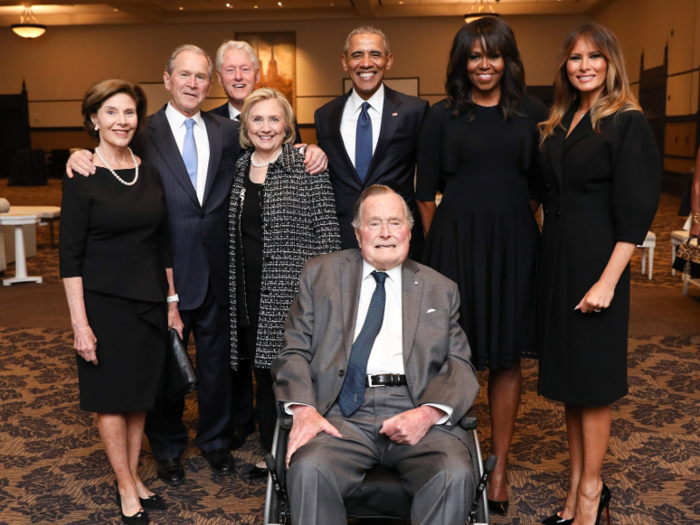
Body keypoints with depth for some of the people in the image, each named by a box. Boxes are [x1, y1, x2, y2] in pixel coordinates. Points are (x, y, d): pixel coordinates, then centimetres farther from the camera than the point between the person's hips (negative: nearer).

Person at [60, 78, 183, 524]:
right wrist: (80, 323, -14)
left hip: (149, 300, 5)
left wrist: (172, 303, 9)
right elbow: (71, 256, -10)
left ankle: (135, 478, 29)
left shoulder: (151, 173, 4)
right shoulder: (81, 178, -9)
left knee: (141, 394, 13)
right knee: (111, 396, 7)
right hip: (104, 301, -4)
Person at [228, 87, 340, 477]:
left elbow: (327, 234, -8)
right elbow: (234, 237, 16)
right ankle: (272, 455, 30)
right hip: (250, 295, 5)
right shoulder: (238, 170, 10)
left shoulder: (308, 168, -6)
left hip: (293, 294, -5)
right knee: (263, 374, 14)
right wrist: (235, 291, 13)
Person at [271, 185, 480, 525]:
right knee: (308, 469, -32)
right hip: (342, 413, -1)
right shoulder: (320, 274, 16)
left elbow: (459, 365, 10)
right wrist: (303, 408, -10)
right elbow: (295, 352, 10)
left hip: (416, 412, 1)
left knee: (455, 476, -28)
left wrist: (429, 413, -11)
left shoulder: (440, 289, 18)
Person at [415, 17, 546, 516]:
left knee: (507, 357, 6)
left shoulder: (532, 113, 6)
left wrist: (516, 224, 1)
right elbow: (426, 191, 5)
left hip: (513, 245, 1)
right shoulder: (443, 116, 4)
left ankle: (499, 466, 19)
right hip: (455, 243, -1)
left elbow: (540, 184, 7)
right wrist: (441, 242, 3)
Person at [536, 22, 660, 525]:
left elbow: (635, 211, -14)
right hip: (557, 259, 7)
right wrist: (549, 254, 7)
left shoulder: (628, 124, -8)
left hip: (595, 261, -7)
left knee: (590, 378, 2)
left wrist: (608, 280, -20)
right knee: (567, 374, 12)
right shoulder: (559, 124, 12)